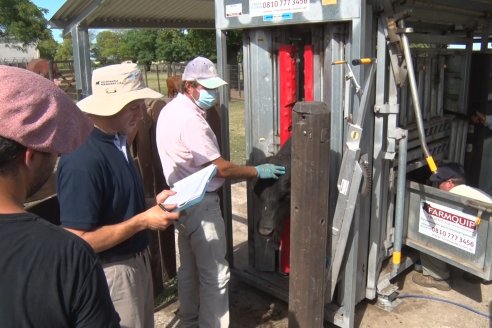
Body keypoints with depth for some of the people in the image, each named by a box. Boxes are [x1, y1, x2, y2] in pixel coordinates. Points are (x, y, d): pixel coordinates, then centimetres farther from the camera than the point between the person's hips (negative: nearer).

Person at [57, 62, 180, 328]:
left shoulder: (116, 142, 2)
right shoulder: (82, 159, -28)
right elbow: (78, 241, -27)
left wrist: (152, 203, -1)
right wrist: (142, 221, -23)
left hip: (136, 261, 9)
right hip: (111, 272, -9)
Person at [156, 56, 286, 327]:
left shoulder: (171, 110, 7)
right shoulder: (190, 120, -24)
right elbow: (221, 168, -21)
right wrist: (258, 172, -11)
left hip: (182, 201, 10)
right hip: (200, 205, -10)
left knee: (188, 269, 22)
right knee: (215, 275, 1)